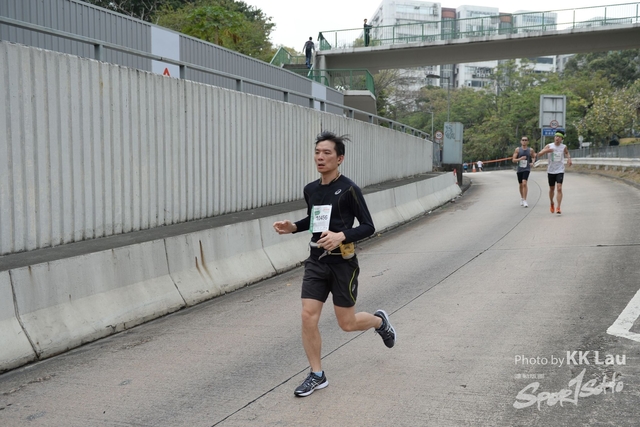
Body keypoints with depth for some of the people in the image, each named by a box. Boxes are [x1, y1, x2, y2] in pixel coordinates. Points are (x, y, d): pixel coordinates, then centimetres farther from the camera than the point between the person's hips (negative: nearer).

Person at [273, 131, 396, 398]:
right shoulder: (310, 189, 6)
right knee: (308, 317, -5)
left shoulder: (348, 189, -13)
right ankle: (317, 375, 10)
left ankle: (380, 320, 39)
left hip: (342, 263, -5)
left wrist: (342, 236, -28)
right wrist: (293, 227, 5)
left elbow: (368, 226, -12)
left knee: (347, 323, 6)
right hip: (316, 261, 5)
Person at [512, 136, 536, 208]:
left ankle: (524, 200, -19)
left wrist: (532, 162, -1)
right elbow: (513, 160, -1)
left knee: (524, 183, -20)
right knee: (521, 185, 13)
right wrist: (520, 159, -18)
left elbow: (535, 157, 18)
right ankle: (522, 198, 36)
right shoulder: (517, 149, 1)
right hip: (519, 169, 2)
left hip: (527, 169, -2)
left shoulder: (530, 150, 1)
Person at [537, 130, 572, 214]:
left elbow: (567, 153, 23)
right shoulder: (549, 146, -3)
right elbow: (539, 154, -9)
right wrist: (546, 150, -27)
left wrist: (569, 158, 3)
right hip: (551, 170, 1)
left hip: (560, 170, -1)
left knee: (559, 188, -15)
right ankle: (552, 204, 38)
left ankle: (558, 208, -17)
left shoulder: (564, 147, 0)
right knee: (552, 189, 14)